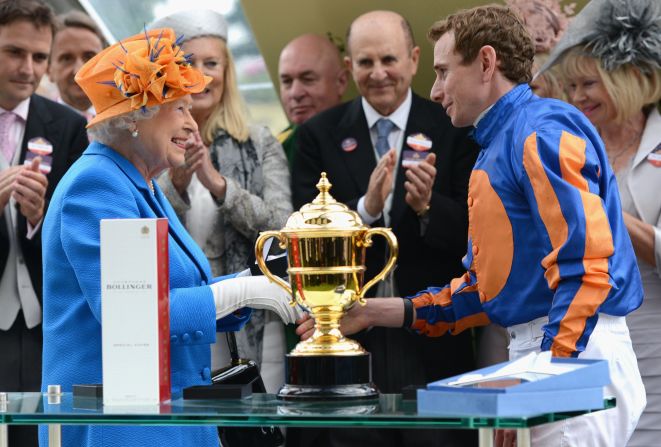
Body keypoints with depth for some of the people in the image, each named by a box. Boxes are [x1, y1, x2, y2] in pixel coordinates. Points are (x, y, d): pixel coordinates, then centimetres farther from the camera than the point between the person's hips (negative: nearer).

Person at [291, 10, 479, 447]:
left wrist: (428, 206, -21)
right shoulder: (319, 135, 4)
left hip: (434, 340, 0)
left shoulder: (452, 129, 2)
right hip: (352, 336, 1)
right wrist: (365, 208, -21)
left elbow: (473, 231, -2)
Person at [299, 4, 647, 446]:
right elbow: (488, 284, 23)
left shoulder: (543, 131, -10)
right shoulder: (497, 147, 21)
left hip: (575, 354, -9)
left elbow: (586, 263, -20)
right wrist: (377, 312, 18)